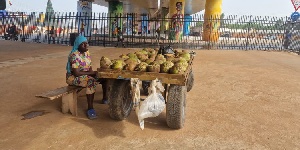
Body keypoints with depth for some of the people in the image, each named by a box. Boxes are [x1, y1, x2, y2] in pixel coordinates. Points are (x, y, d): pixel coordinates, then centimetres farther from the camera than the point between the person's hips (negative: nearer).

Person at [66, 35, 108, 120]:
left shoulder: (87, 52, 4)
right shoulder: (74, 55, -21)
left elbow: (90, 67, 5)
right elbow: (76, 73, -26)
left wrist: (92, 73, -17)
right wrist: (91, 73, -20)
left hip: (86, 75, 8)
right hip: (73, 77, -8)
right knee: (91, 82, -35)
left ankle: (105, 98, 20)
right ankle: (90, 108, -31)